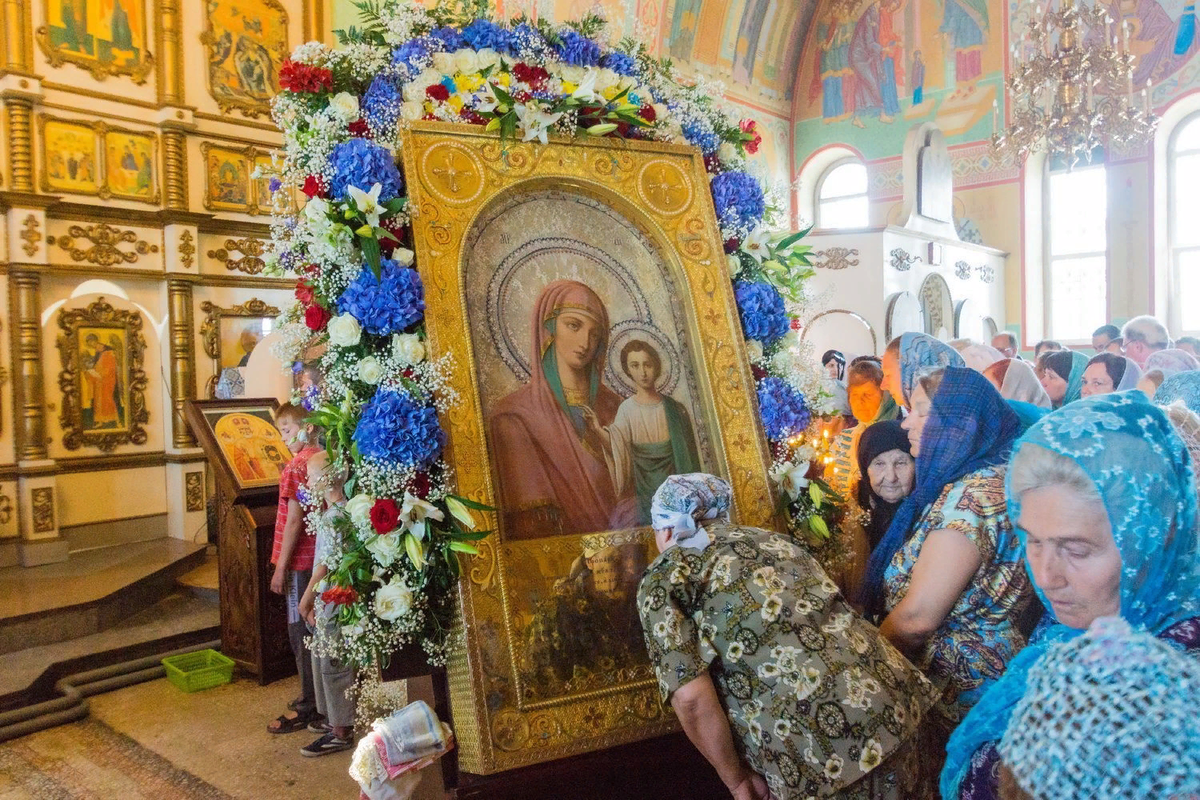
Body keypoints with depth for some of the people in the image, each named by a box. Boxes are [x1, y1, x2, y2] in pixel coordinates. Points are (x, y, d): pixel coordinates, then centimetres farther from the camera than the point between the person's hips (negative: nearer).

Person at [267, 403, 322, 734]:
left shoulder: (297, 466, -18)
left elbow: (294, 521, -20)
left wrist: (280, 568, -14)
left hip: (301, 561, -9)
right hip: (321, 557, 9)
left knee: (301, 632, 1)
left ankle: (308, 707, 10)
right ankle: (317, 694, 30)